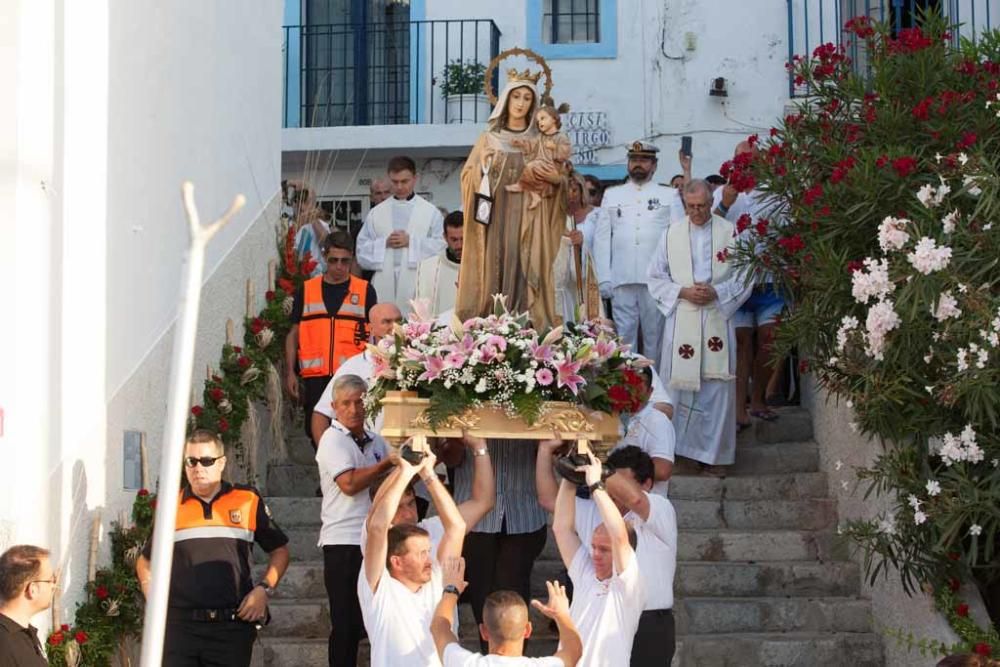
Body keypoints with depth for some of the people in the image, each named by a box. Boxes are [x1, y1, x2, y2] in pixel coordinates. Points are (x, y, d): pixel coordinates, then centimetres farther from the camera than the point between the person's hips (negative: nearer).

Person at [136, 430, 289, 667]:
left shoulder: (248, 501, 6)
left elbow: (279, 551, 15)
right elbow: (145, 561, 22)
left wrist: (264, 589, 0)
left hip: (233, 627, -1)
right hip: (179, 625, 1)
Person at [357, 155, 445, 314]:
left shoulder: (431, 212, 7)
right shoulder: (376, 213, 15)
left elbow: (441, 246, -2)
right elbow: (362, 249, 10)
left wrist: (411, 242, -7)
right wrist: (384, 243, -5)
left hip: (417, 287, -2)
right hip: (384, 287, 2)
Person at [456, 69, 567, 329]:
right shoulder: (489, 139, 10)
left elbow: (552, 181, 9)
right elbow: (468, 175, 6)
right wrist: (483, 167, -13)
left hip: (528, 219, 0)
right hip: (494, 218, 0)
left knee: (524, 275, -7)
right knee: (493, 273, -6)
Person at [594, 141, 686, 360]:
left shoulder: (669, 195, 11)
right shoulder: (612, 195, 16)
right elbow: (602, 238, 11)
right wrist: (604, 278, 1)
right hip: (621, 281, 1)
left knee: (654, 336, 1)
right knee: (624, 335, 1)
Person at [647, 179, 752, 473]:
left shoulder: (730, 233, 2)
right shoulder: (671, 234, 6)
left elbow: (745, 277, 3)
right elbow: (655, 278, 8)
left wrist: (716, 292, -12)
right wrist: (682, 292, -9)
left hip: (717, 319, -1)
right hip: (680, 320, 1)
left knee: (716, 387, 1)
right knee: (678, 384, 0)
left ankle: (711, 453, 10)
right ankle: (675, 448, 9)